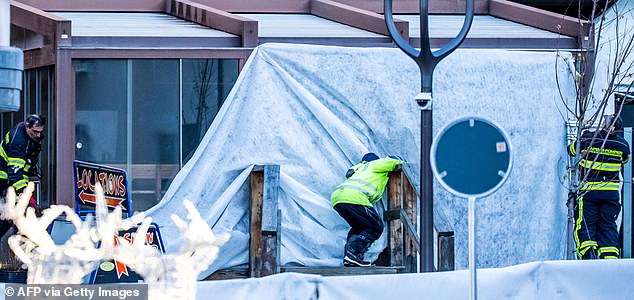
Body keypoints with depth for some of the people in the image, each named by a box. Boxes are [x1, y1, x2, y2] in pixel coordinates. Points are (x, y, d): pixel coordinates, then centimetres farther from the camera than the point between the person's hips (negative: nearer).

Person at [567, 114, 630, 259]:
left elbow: (571, 150, 9)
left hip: (589, 190, -2)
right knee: (608, 225, 10)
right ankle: (610, 258, 1)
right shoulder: (623, 145, -3)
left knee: (585, 225, 4)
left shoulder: (587, 139, -9)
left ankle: (587, 254, -15)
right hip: (612, 191, 2)